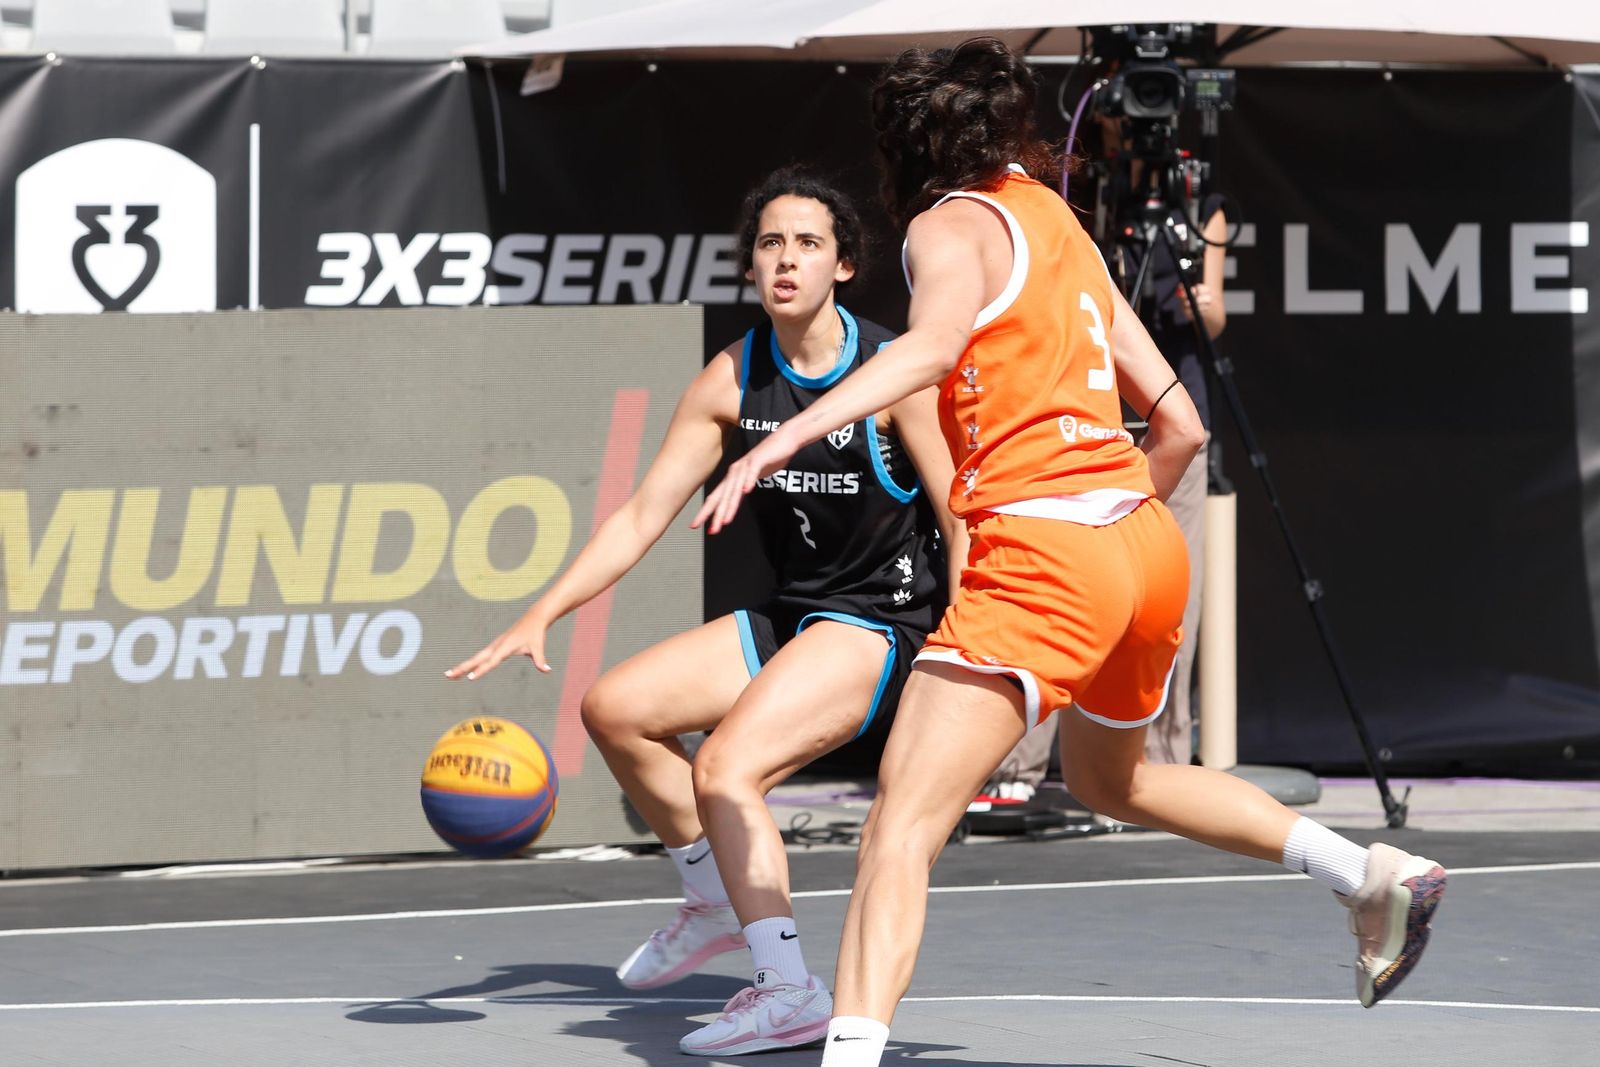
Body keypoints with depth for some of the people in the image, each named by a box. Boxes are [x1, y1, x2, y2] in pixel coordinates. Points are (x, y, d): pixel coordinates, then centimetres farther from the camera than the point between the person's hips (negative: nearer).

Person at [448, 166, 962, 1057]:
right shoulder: (733, 379, 1)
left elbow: (964, 522, -13)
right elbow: (643, 516, 3)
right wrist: (541, 617, -5)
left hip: (884, 623, -7)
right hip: (789, 617, 7)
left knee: (725, 770, -25)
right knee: (615, 708, 4)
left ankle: (790, 992, -22)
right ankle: (718, 903, 21)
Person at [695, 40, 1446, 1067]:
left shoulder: (954, 224, -1)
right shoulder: (1065, 230, 21)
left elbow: (937, 339, -25)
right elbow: (1180, 427, 22)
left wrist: (791, 432, -35)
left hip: (1042, 551, -8)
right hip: (1147, 538, 8)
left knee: (903, 820, -17)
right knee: (1109, 779, 35)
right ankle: (1374, 874, 36)